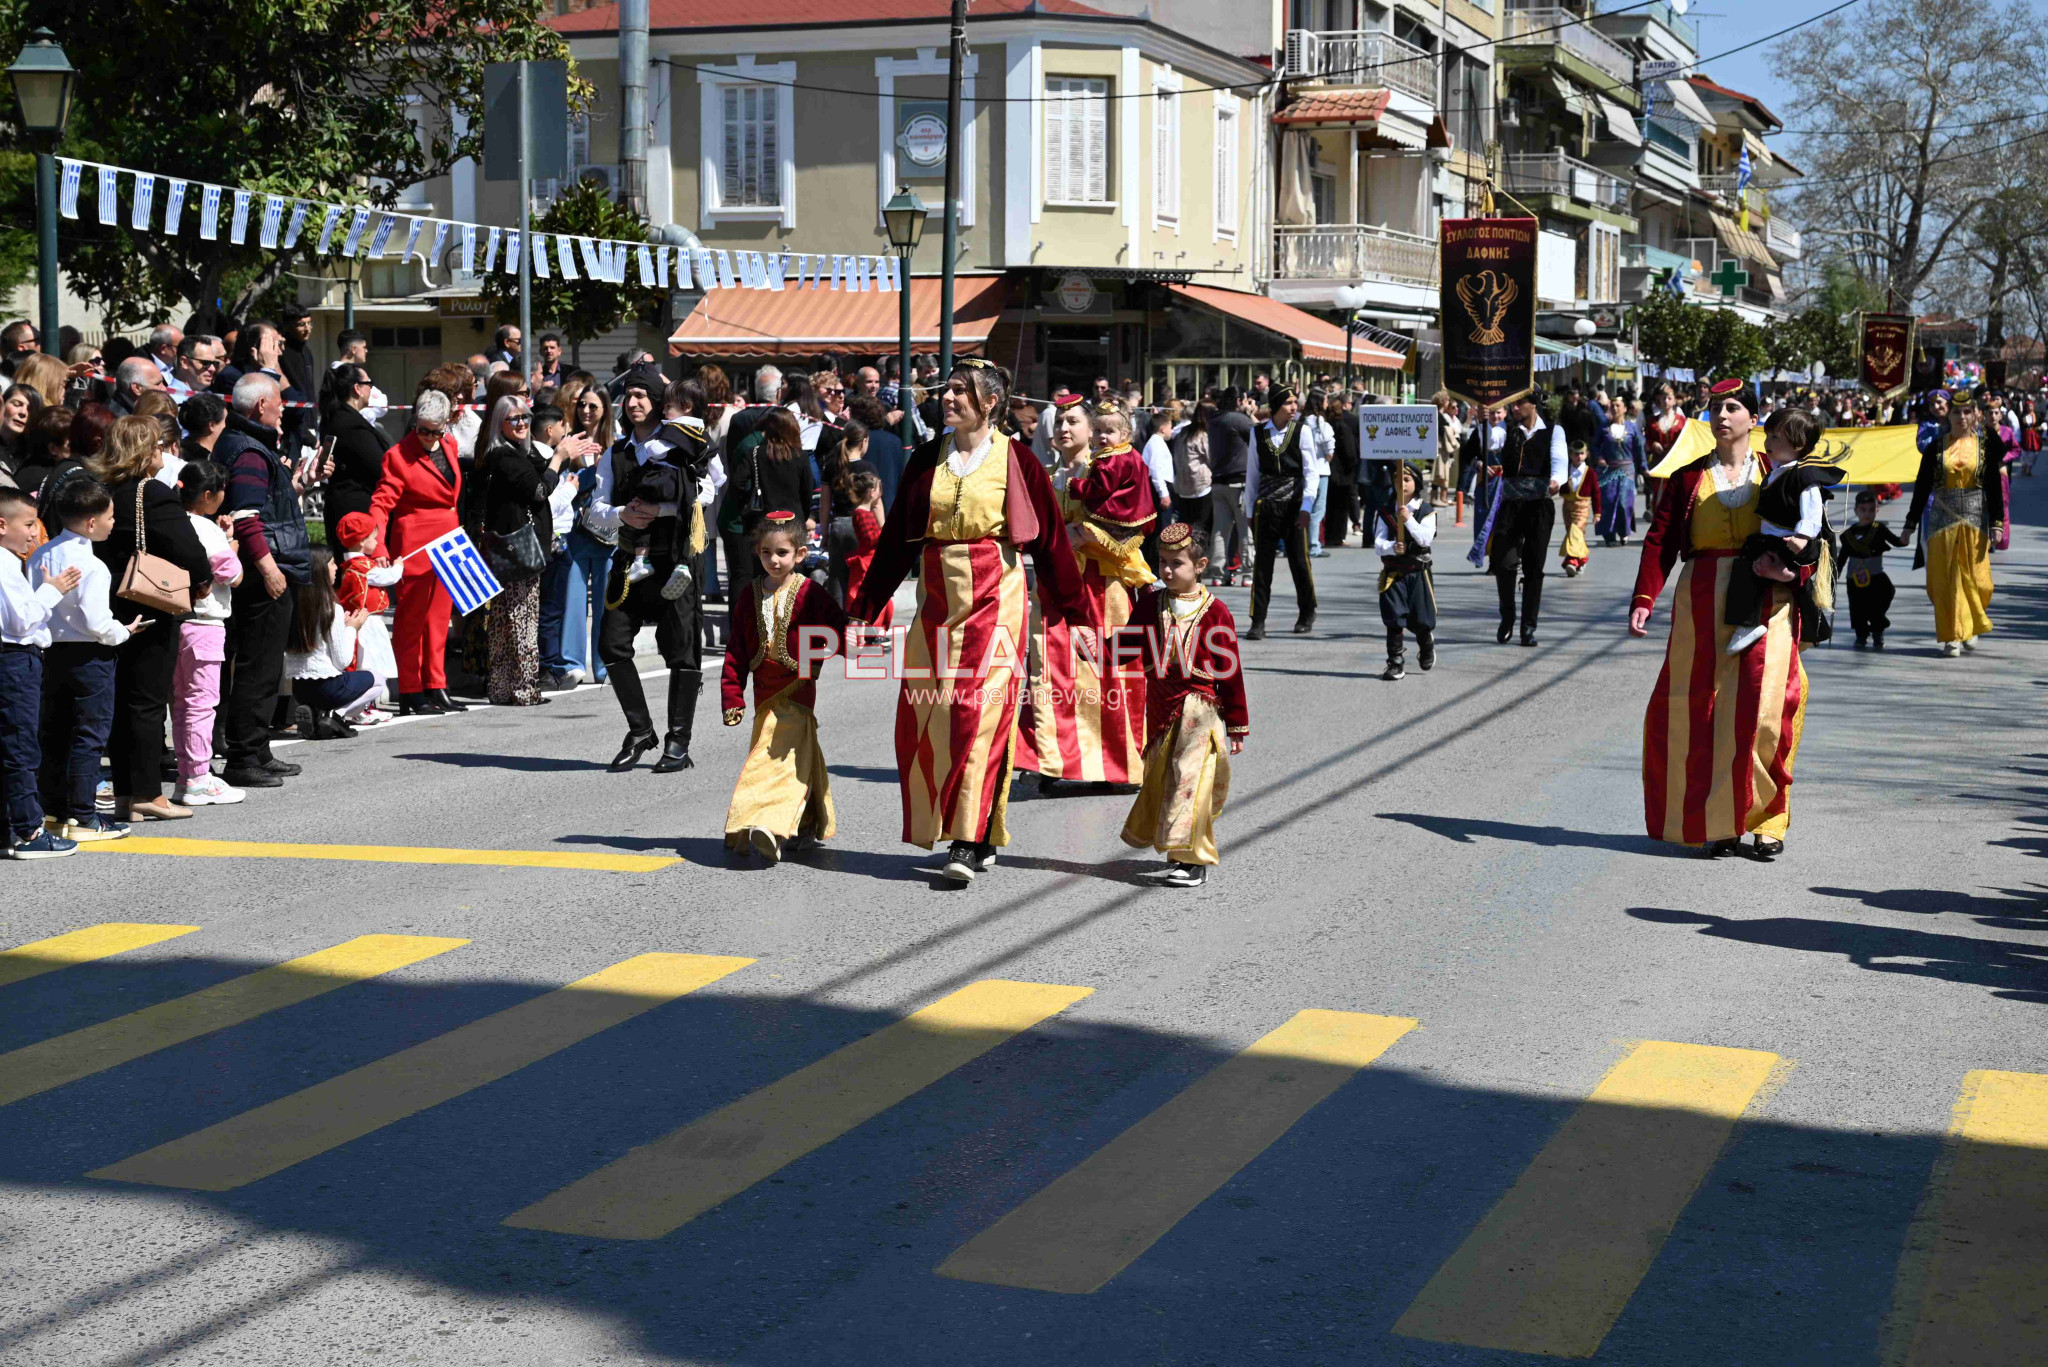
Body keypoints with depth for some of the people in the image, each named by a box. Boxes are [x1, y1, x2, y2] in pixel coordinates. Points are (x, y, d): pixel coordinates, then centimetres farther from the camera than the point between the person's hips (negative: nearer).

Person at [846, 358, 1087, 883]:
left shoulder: (1017, 462, -2)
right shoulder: (928, 459, 9)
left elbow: (1050, 541, 2)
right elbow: (896, 539, 14)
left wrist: (1076, 613, 3)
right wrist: (864, 608, 13)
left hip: (995, 599, -5)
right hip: (937, 599, 5)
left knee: (980, 708, -13)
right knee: (924, 714, 2)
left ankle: (973, 839, -11)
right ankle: (950, 827, 14)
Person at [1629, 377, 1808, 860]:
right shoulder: (1688, 479, 11)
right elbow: (1659, 540, 3)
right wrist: (1643, 599, -10)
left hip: (1764, 600, -2)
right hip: (1703, 602, 2)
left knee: (1762, 708, -10)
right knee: (1699, 710, 0)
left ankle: (1767, 823, -1)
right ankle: (1715, 825, 7)